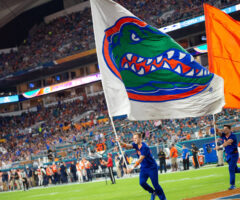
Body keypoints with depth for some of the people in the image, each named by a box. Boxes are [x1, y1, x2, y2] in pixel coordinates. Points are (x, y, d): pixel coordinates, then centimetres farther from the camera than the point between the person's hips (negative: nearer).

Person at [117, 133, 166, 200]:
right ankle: (153, 192, 15)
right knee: (142, 182, -10)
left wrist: (132, 168, -36)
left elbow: (140, 160, -30)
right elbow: (127, 146, -16)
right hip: (143, 168, 6)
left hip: (152, 167, -6)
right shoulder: (136, 145, -1)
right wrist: (120, 142, -36)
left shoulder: (144, 147, -25)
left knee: (155, 184, -5)